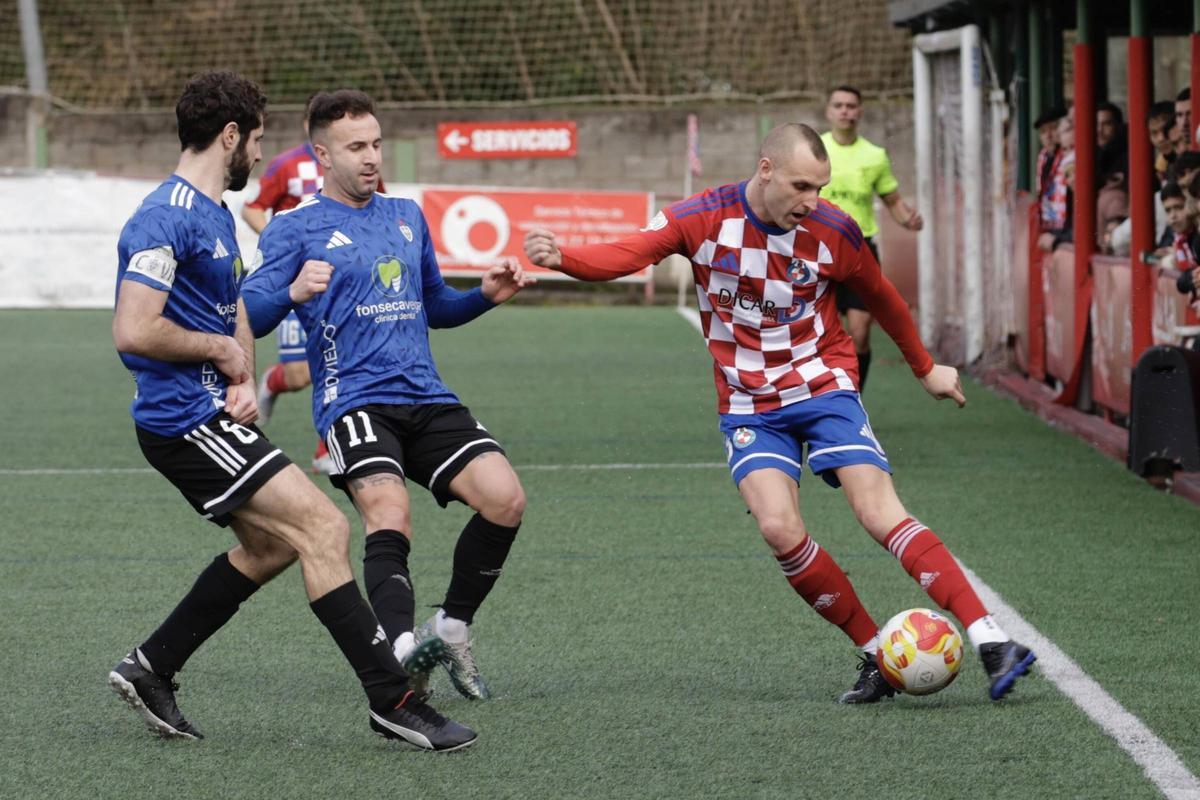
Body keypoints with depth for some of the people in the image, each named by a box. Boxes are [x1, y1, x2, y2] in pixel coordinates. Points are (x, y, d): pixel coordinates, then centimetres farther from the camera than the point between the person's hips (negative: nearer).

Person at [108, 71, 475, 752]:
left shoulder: (217, 215, 15)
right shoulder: (167, 219, -18)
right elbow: (134, 332, -27)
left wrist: (244, 378, 1)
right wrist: (219, 349, -12)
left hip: (214, 417, 11)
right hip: (185, 420, -11)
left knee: (271, 544, 21)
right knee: (324, 528, -15)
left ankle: (151, 669, 28)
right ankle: (393, 701, -13)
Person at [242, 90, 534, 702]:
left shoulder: (407, 216, 21)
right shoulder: (296, 227, 4)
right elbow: (250, 317, -5)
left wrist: (486, 295, 13)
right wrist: (294, 292, -26)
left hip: (427, 399, 5)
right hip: (353, 401, -5)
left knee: (504, 498, -14)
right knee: (389, 522, -28)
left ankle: (451, 629, 5)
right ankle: (403, 652, -41)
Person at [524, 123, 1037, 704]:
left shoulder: (833, 231, -6)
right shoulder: (704, 218, -9)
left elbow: (882, 300, 12)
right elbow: (627, 255, -19)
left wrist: (925, 368, 24)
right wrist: (560, 258, -39)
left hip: (824, 389, -1)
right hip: (750, 408, 1)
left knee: (880, 513, -17)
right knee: (779, 527, -21)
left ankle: (990, 643, -21)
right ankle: (875, 655, -6)